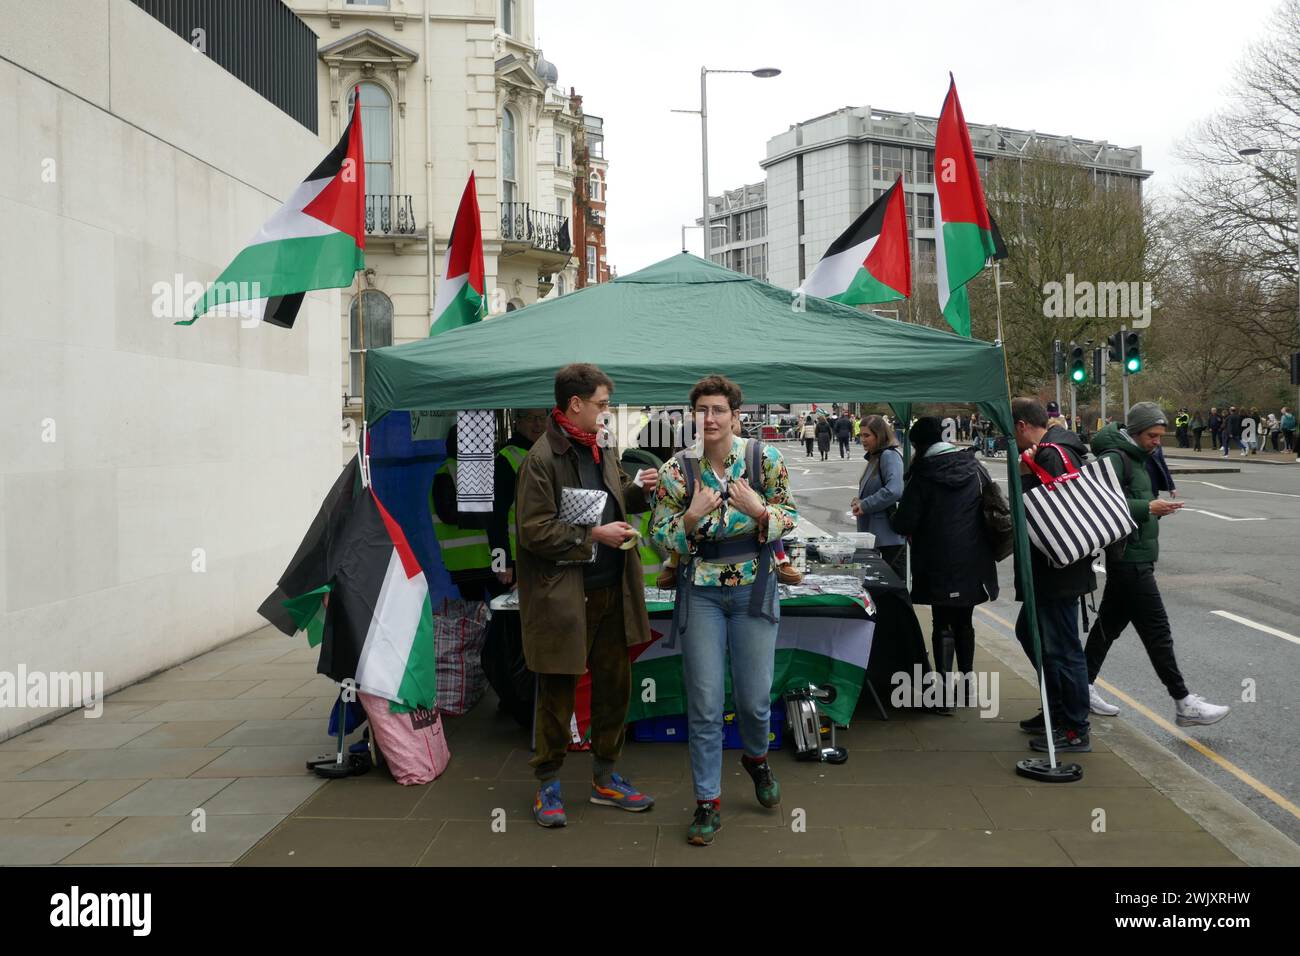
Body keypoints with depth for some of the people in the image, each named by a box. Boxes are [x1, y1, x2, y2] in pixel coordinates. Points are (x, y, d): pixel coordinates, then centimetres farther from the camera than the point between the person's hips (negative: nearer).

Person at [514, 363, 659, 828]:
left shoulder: (601, 449, 10)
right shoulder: (541, 459, -14)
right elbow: (534, 531, -16)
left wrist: (639, 490, 2)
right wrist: (593, 536, -18)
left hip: (611, 592, 8)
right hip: (563, 597, -7)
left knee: (614, 685, 15)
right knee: (558, 693, 5)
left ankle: (605, 778, 30)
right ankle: (548, 785, 22)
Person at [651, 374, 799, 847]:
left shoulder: (765, 459, -5)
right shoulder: (677, 469, -6)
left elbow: (790, 520, 0)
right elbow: (661, 537, -2)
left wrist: (760, 510, -20)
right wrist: (692, 516, -20)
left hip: (754, 590, 0)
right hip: (700, 593, 0)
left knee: (754, 697, 7)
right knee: (704, 703, 1)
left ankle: (755, 757, 42)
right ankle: (708, 802, 15)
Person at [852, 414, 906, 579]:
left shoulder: (889, 456, -15)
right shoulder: (875, 456, 16)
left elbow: (894, 490, -28)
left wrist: (865, 505, -19)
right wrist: (860, 500, 6)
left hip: (890, 533, -10)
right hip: (875, 532, 10)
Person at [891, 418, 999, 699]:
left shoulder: (923, 475, -9)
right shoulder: (974, 467, 5)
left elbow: (904, 524, -13)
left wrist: (895, 520, 8)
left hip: (939, 563, -4)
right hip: (973, 562, 4)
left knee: (942, 623, 5)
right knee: (964, 621, 18)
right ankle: (967, 681, 23)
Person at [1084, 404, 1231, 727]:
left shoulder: (1138, 458, 16)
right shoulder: (1114, 458, -15)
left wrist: (1156, 506, 6)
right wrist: (1149, 508, -23)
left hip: (1137, 557, 10)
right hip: (1129, 558, -10)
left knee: (1110, 622, 14)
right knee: (1157, 631, -5)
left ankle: (1084, 686, 22)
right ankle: (1183, 703, 1)